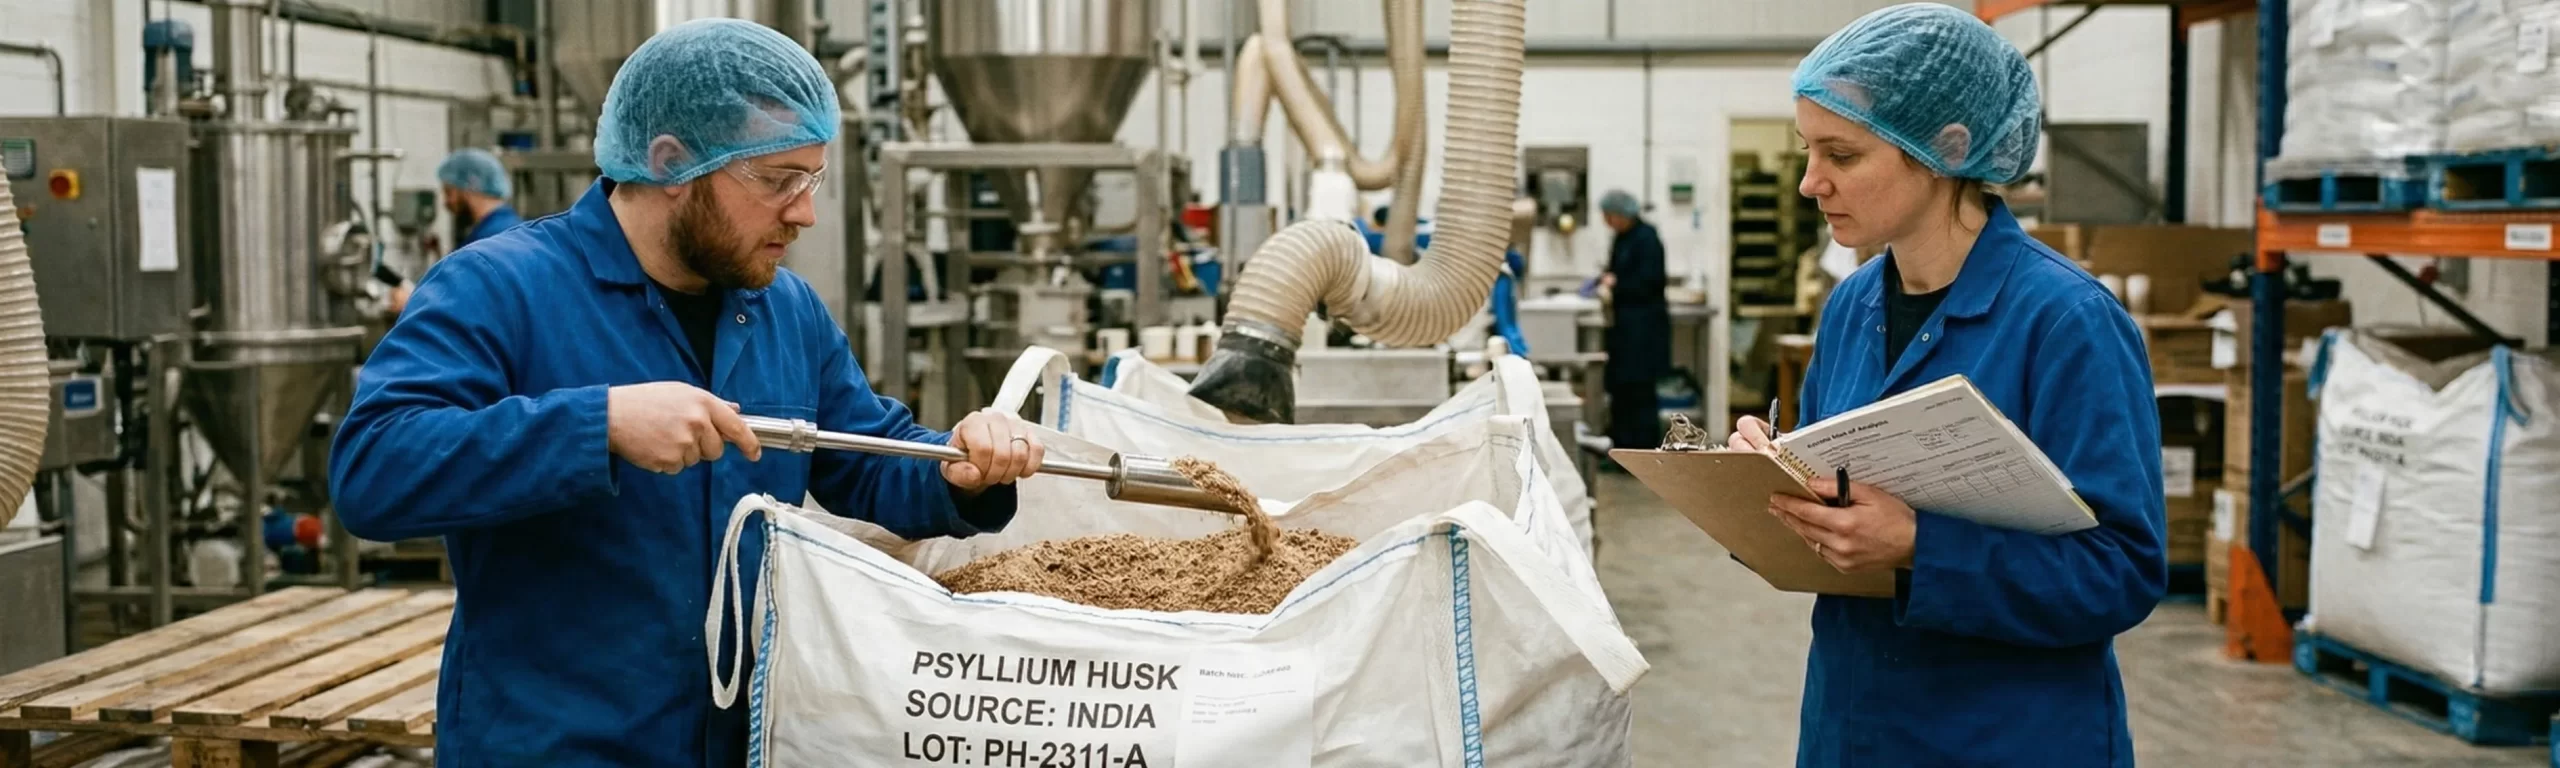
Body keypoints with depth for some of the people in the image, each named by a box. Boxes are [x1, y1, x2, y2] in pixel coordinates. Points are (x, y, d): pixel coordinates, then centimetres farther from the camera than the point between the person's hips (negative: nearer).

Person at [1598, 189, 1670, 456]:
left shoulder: (1647, 237, -14)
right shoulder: (1621, 238, 13)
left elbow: (1649, 281, -18)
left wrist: (1616, 284, -13)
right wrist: (1605, 280, 3)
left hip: (1644, 324, -9)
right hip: (1624, 323, 9)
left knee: (1640, 389, -5)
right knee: (1620, 387, 10)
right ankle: (1622, 449, 17)